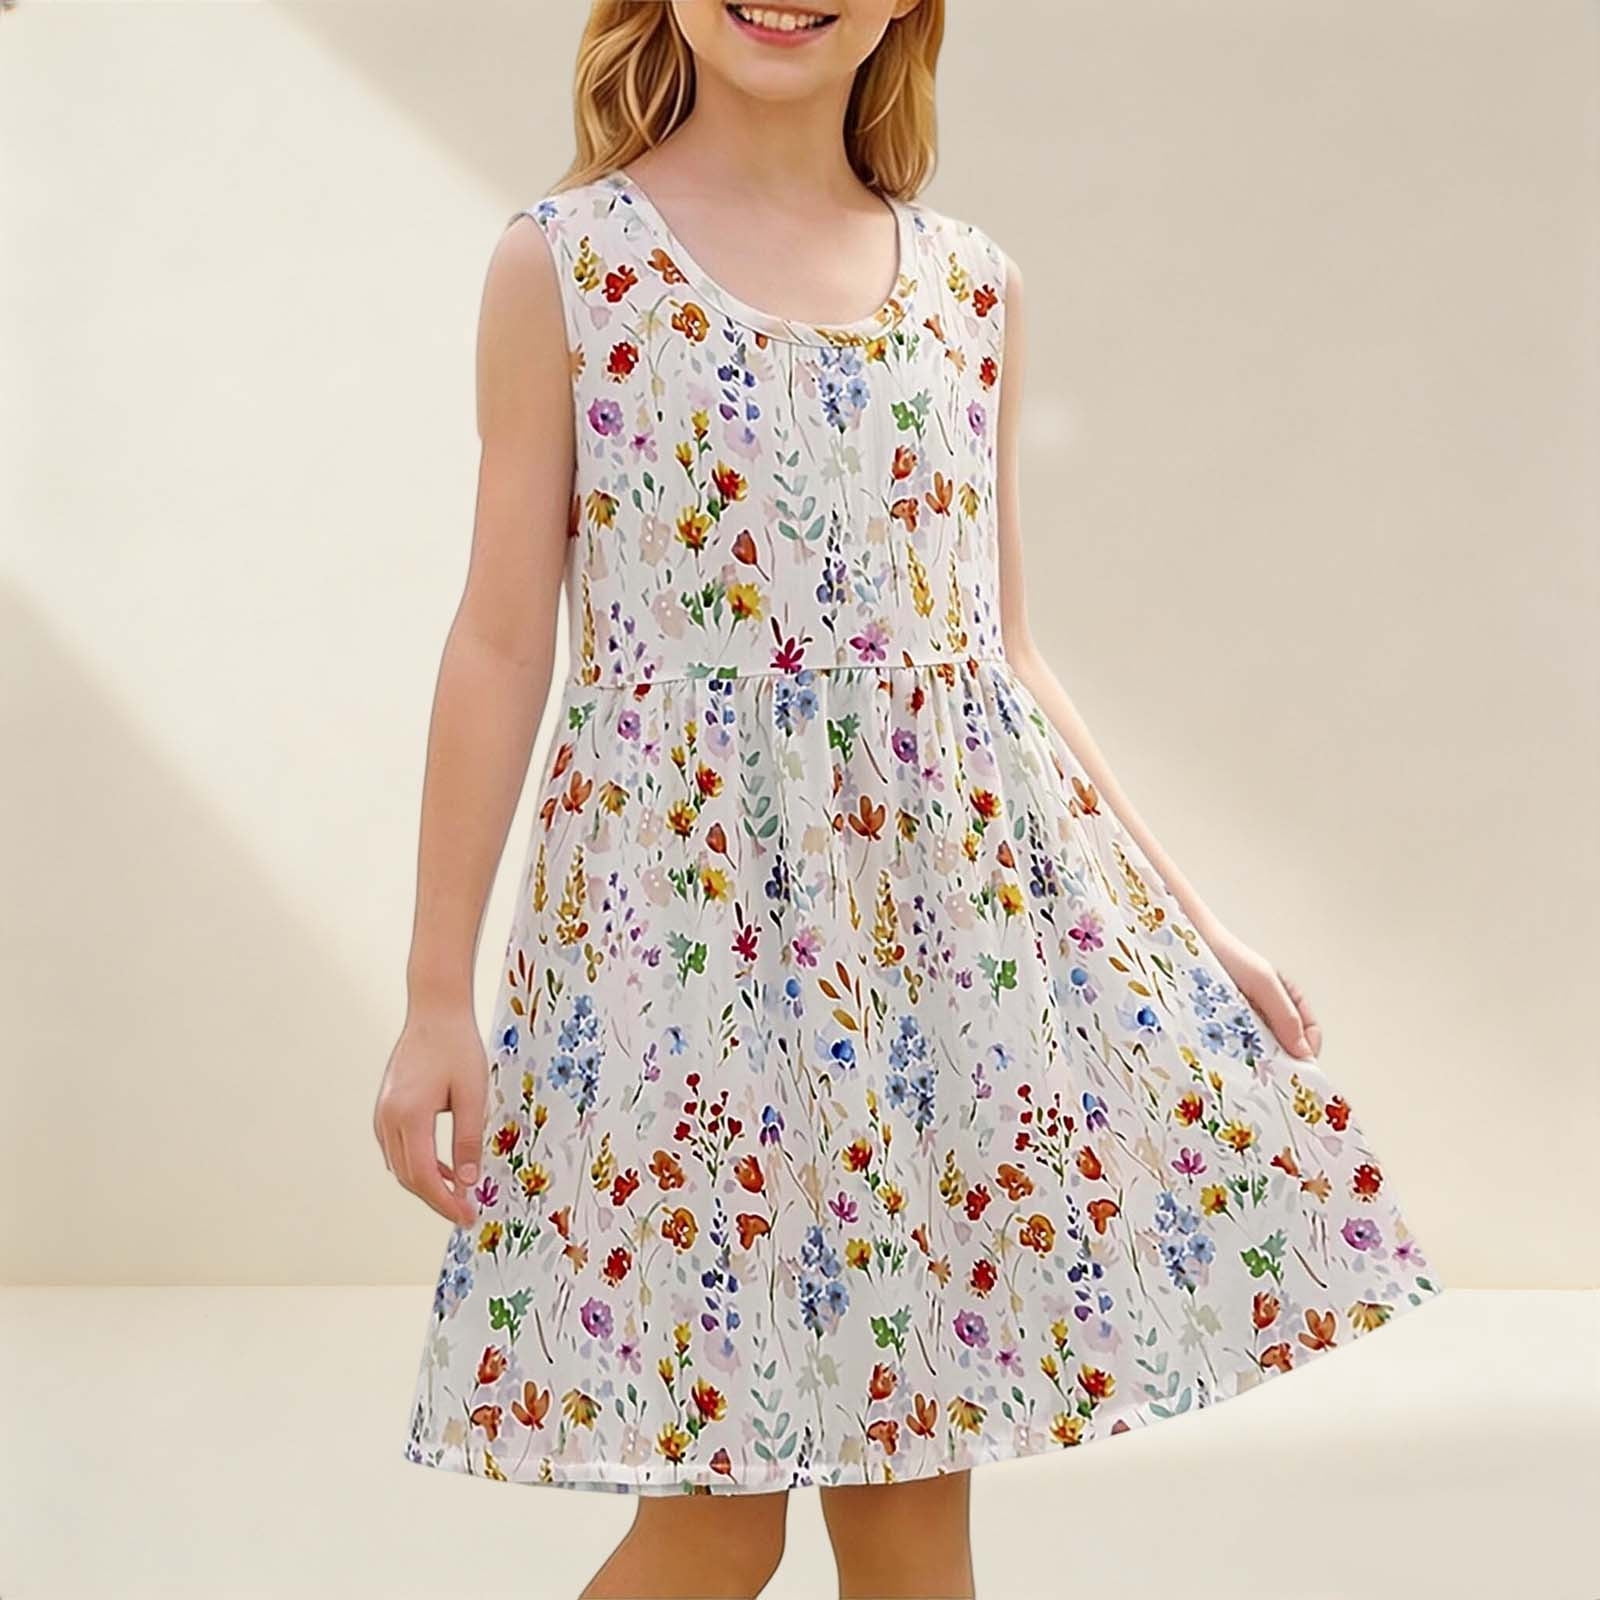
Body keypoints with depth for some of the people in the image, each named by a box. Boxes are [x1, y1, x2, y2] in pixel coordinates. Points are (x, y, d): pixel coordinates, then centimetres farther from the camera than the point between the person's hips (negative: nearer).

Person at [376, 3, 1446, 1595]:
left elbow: (1007, 653, 13)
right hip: (684, 917, -3)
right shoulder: (566, 262, -1)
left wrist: (1191, 924, 11)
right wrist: (437, 996, -3)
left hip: (961, 910, 4)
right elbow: (504, 642, -2)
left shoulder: (971, 284, 9)